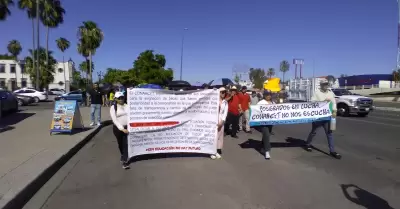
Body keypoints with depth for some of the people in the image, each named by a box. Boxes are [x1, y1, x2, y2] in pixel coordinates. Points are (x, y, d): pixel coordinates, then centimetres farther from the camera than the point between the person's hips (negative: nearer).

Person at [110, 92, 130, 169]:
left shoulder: (127, 106, 5)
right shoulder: (113, 107, -5)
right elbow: (114, 120, -13)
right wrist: (122, 129, -21)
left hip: (127, 127, 1)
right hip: (118, 128, -1)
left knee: (126, 144, -5)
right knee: (120, 144, 16)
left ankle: (125, 161, -1)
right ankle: (123, 155, 43)